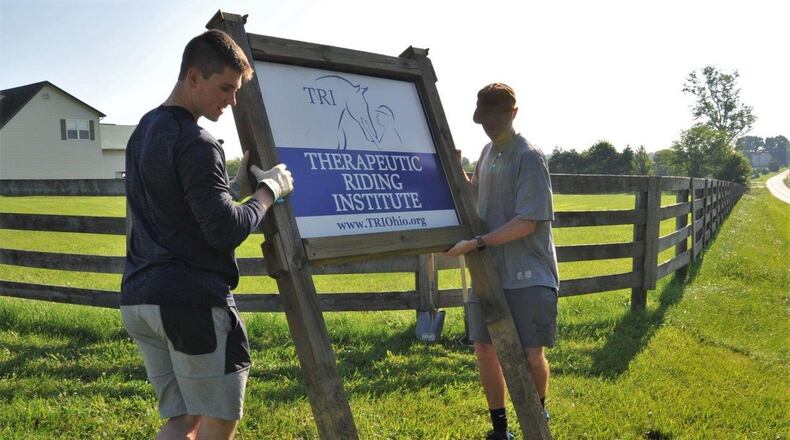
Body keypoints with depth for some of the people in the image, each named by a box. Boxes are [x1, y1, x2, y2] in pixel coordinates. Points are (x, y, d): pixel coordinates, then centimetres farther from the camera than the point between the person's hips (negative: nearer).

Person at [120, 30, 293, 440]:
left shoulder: (144, 130, 17)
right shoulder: (196, 142, -13)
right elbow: (227, 232, -18)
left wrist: (238, 187, 14)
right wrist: (269, 189, -3)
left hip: (138, 298, 9)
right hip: (191, 301, -9)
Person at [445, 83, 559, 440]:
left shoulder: (528, 157, -13)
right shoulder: (487, 152, 10)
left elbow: (527, 222, -19)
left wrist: (476, 243, -23)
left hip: (528, 275, -6)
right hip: (489, 271, 7)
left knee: (531, 355, 0)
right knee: (485, 349, 6)